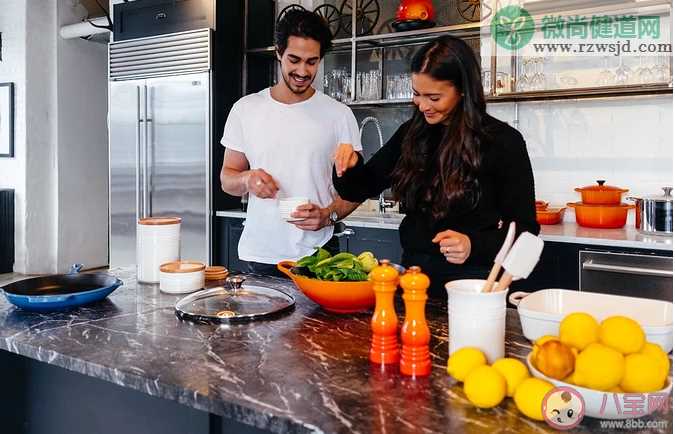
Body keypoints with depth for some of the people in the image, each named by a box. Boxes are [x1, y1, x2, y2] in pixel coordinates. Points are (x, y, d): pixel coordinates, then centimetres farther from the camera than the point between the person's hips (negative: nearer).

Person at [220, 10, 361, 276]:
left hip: (316, 255, -1)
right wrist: (247, 180, -16)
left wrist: (329, 214, -19)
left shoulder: (339, 115, -2)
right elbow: (227, 179, 7)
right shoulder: (245, 109, 2)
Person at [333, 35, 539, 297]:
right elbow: (361, 189, 11)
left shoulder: (502, 141, -8)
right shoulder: (411, 134, 5)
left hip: (472, 283, -3)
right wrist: (349, 166, -11)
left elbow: (524, 230, -6)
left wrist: (475, 246, -23)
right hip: (414, 273, 4)